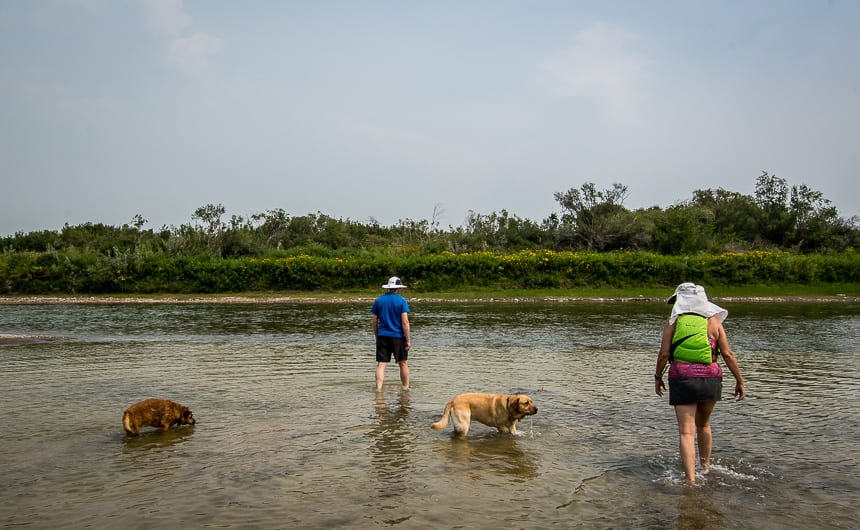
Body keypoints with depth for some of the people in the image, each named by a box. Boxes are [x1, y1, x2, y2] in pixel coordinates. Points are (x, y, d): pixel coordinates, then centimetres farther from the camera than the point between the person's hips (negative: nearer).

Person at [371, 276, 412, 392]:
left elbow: (374, 320, 6)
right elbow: (405, 321, -12)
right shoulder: (402, 301, -7)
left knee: (381, 364, 1)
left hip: (382, 336, 2)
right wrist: (408, 340, -9)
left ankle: (378, 389, -8)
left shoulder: (378, 300, 4)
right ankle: (406, 388, 23)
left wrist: (376, 335, 18)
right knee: (403, 363, 12)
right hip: (398, 336, -2)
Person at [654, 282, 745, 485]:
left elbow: (664, 353, -3)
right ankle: (705, 468, 36)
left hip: (681, 380, -2)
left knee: (686, 432, -1)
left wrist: (658, 377, 10)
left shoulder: (673, 321, 0)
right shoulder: (713, 321, 3)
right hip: (709, 379, 2)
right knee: (703, 424, 25)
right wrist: (740, 381, 8)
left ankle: (691, 480, -10)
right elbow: (727, 354, 0)